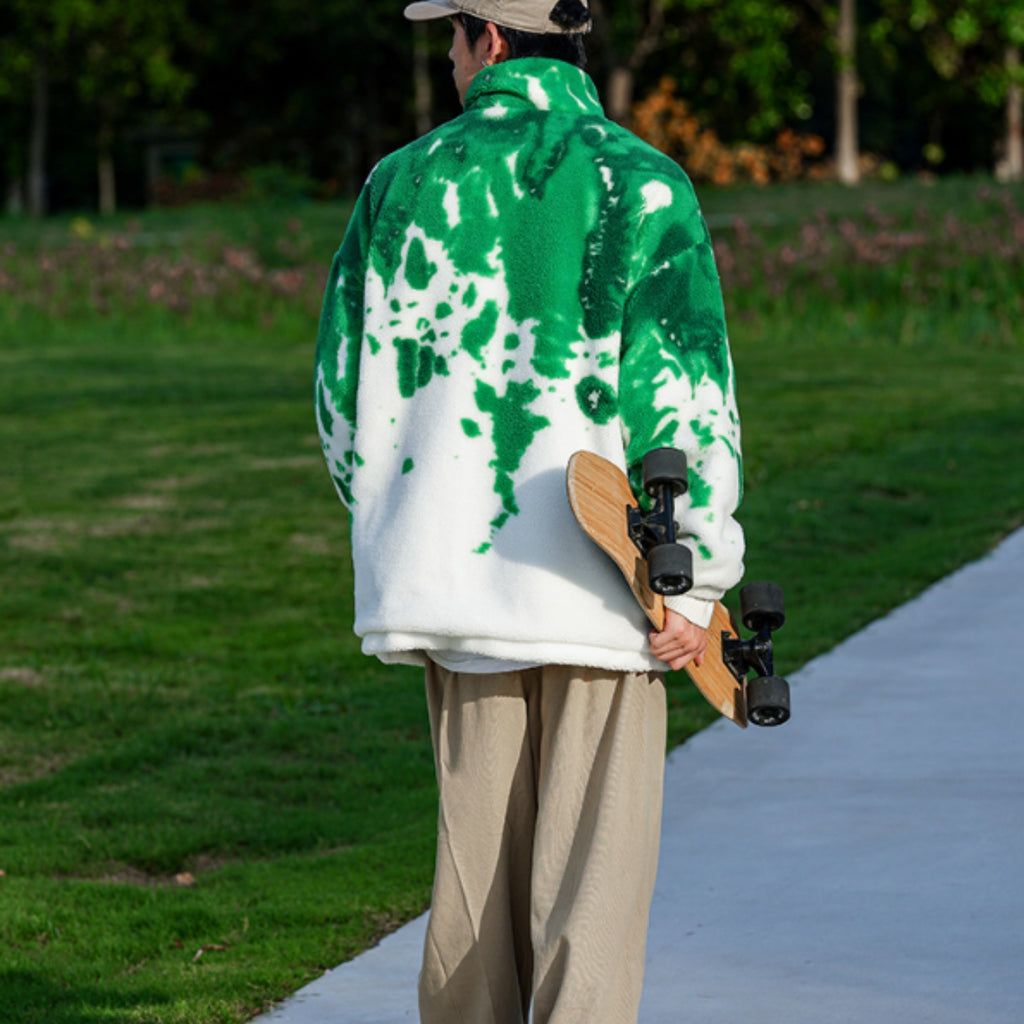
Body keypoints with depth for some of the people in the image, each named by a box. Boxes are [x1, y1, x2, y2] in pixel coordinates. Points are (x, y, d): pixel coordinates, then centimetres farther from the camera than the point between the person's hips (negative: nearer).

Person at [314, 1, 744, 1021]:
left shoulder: (402, 183, 4)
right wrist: (696, 582, -8)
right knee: (592, 867, 0)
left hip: (451, 569, 3)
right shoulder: (638, 183, -6)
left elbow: (343, 391, 9)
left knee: (475, 862, 14)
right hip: (597, 585, -3)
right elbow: (688, 394, -13)